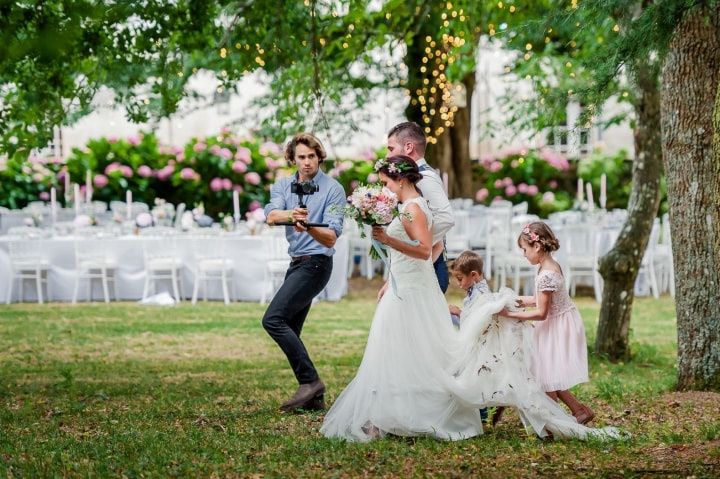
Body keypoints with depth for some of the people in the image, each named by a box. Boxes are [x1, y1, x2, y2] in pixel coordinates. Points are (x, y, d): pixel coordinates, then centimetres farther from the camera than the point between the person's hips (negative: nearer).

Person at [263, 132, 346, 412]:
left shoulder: (333, 190, -10)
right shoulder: (283, 186, 6)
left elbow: (331, 238, -18)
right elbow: (271, 216, -15)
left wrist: (308, 227, -39)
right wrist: (291, 215, -38)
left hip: (315, 264, -7)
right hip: (296, 263, 7)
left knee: (273, 319, -20)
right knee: (289, 333, 8)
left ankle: (310, 381, -17)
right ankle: (313, 397, 13)